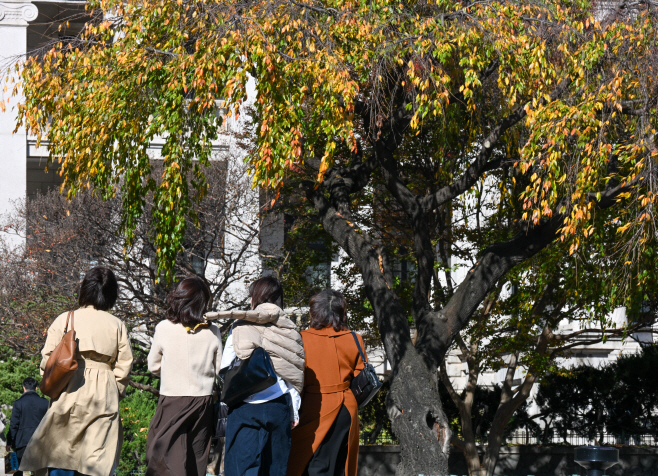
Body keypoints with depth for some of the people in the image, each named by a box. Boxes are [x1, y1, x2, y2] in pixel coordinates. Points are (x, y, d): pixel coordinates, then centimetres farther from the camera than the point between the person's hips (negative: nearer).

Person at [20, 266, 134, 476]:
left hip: (69, 396, -1)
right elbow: (124, 366, 5)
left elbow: (47, 360, 1)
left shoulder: (64, 320, 2)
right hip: (104, 396, 1)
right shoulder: (117, 326, 4)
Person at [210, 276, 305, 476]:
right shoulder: (290, 331, 7)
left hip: (245, 407, -3)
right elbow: (296, 376, 6)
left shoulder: (240, 327, 0)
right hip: (278, 406, 3)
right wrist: (294, 413, 12)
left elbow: (225, 369, 0)